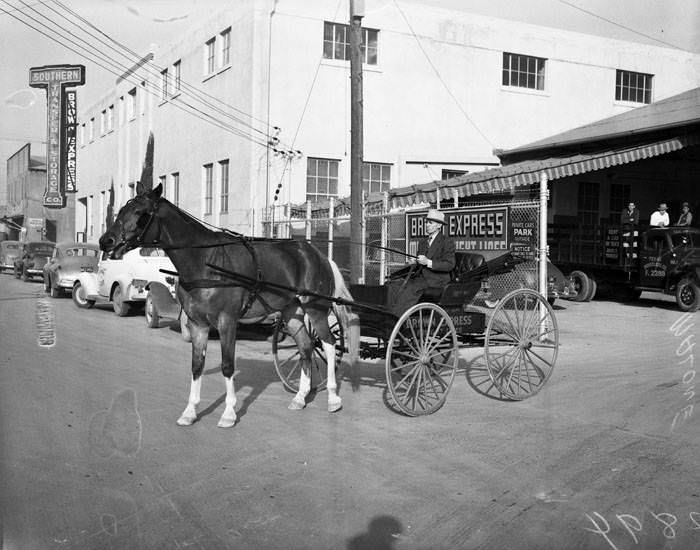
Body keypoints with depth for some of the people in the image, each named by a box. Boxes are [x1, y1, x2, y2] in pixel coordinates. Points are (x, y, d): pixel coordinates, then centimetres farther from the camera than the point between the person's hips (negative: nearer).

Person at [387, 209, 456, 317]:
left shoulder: (447, 242, -3)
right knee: (394, 285, -14)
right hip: (420, 278, 8)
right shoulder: (422, 242, 19)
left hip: (436, 281, -7)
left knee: (410, 289, -31)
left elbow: (450, 265, -13)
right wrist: (415, 263, -1)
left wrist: (428, 262, -22)